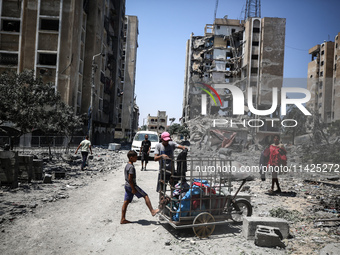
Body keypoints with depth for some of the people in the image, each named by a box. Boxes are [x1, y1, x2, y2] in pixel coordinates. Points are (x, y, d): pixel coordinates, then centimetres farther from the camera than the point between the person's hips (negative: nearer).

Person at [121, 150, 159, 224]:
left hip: (127, 186, 10)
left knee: (126, 202, 9)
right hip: (131, 185, -10)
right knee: (145, 196, -2)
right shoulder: (131, 167, -17)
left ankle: (123, 219, 12)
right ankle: (152, 211, 0)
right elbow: (130, 179, -22)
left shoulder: (127, 165, 14)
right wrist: (133, 189, -18)